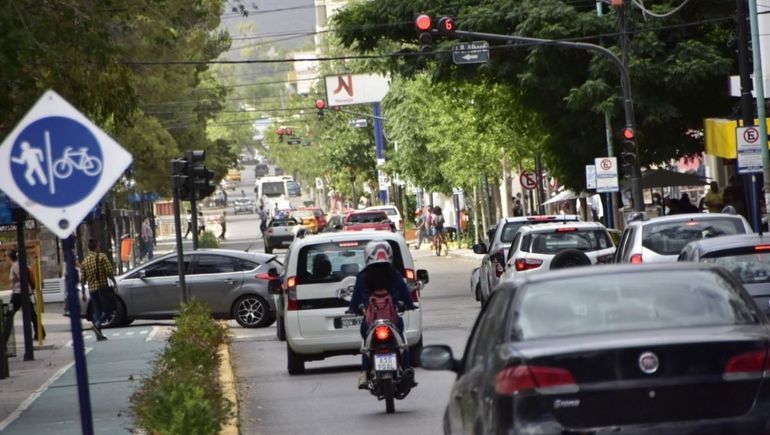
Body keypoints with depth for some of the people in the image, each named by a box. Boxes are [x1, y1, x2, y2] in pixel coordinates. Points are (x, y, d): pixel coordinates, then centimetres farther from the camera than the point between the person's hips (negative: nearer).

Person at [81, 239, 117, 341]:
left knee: (97, 311, 10)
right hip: (103, 287, -6)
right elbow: (109, 271, -15)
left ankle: (99, 334, 5)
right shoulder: (102, 257, -5)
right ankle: (97, 325, -20)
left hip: (92, 289, 6)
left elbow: (83, 279, 10)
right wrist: (114, 282, -4)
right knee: (108, 309, 0)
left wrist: (83, 293, 16)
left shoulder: (85, 261, 10)